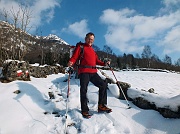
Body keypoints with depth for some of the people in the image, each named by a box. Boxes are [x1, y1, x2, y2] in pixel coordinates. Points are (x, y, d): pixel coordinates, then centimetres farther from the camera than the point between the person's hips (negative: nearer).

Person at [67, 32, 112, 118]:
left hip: (93, 72, 7)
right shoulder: (81, 47, 7)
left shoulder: (92, 49, 26)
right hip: (84, 71, -6)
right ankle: (85, 111, 4)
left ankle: (101, 106, 12)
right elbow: (74, 57, -6)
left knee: (103, 85, 3)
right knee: (83, 90, -7)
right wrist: (70, 63, -26)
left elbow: (96, 60, 23)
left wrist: (104, 64, 9)